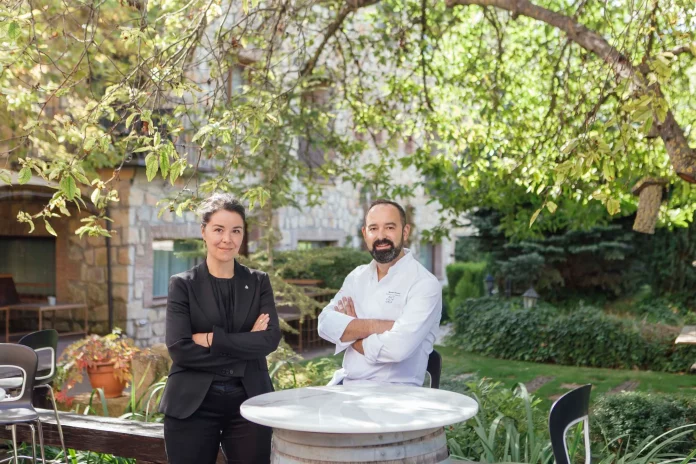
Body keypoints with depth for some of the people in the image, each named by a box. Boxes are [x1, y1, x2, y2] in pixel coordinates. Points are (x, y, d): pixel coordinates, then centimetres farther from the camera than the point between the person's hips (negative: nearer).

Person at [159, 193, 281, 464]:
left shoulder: (259, 282, 8)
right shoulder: (182, 284, 2)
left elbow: (270, 339, -6)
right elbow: (180, 349, -10)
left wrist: (211, 339, -13)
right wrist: (245, 345, -12)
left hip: (249, 402, 2)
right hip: (193, 405, -1)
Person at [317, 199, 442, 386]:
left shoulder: (425, 283, -11)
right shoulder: (357, 276, 9)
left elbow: (397, 347, -23)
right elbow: (326, 324, -3)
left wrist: (349, 331, -6)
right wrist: (375, 326, -17)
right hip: (345, 384, 6)